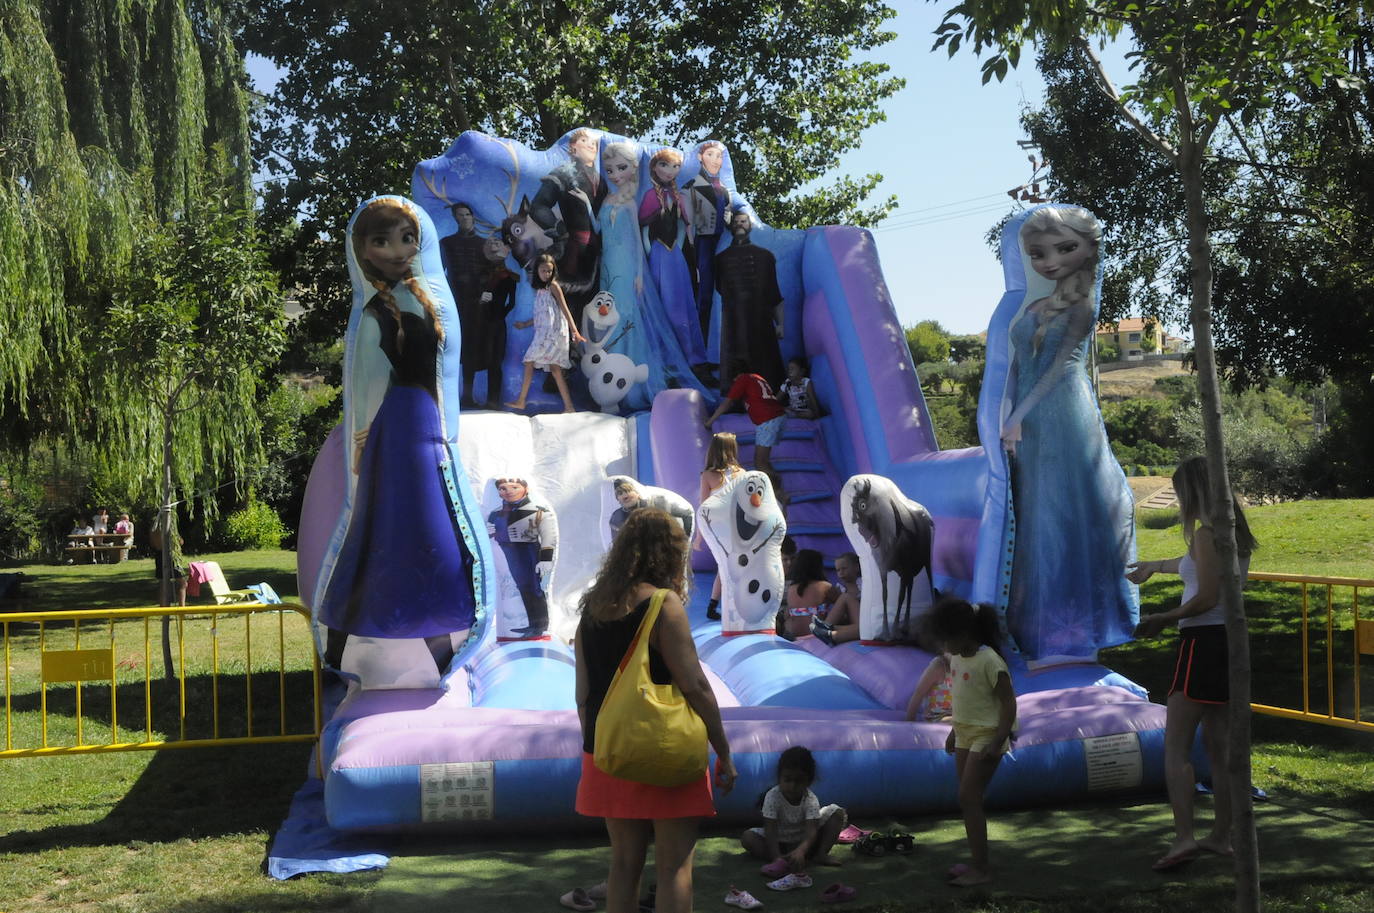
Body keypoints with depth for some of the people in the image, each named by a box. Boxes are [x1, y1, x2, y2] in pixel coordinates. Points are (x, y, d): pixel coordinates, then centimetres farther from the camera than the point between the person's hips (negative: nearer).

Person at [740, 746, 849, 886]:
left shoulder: (811, 800, -20)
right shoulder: (772, 797, -22)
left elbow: (811, 831, -33)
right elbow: (770, 830, -28)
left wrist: (800, 851, -53)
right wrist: (777, 858, -42)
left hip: (803, 840, 1)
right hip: (779, 842, 0)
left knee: (838, 813, -15)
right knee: (747, 838, -28)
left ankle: (821, 854, -20)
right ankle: (784, 864, -37)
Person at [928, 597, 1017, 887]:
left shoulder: (989, 661, -20)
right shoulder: (957, 657, 5)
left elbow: (1008, 702, -18)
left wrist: (998, 742, -22)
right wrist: (954, 732, 19)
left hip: (985, 737, -8)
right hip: (965, 735, 8)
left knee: (968, 799, -10)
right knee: (968, 800, 10)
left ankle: (981, 869, -4)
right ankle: (976, 861, 19)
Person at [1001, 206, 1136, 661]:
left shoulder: (1083, 305, -6)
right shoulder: (1029, 310, 12)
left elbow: (1063, 364, -14)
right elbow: (1016, 369, 13)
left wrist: (1020, 416, -18)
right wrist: (1012, 421, 5)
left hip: (1066, 423, -6)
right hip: (1030, 429, 6)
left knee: (1069, 514, -3)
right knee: (1036, 518, 10)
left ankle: (1075, 630, 4)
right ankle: (1042, 627, 19)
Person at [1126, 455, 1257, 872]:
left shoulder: (1206, 533, -14)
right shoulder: (1236, 535, 14)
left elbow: (1206, 597, -21)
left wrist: (1163, 618, -8)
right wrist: (1154, 565, 51)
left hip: (1204, 641, -9)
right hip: (1232, 639, 9)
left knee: (1175, 747, -7)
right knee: (1218, 745, 15)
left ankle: (1183, 838, -14)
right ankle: (1221, 836, 20)